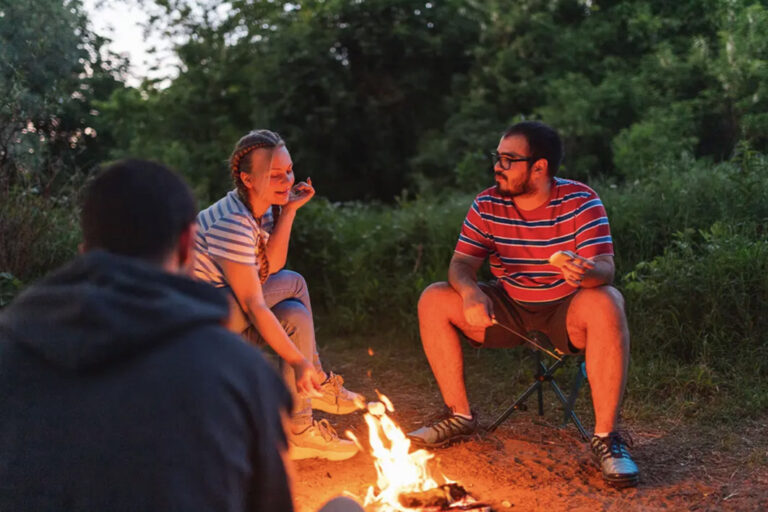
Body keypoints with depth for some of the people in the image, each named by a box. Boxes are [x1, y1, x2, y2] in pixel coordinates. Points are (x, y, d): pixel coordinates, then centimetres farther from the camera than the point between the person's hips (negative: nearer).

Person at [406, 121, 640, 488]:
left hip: (566, 311, -4)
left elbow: (605, 268, -24)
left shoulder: (580, 202, -16)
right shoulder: (487, 206, -5)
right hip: (509, 309, 4)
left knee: (606, 304, -36)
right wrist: (470, 292, -32)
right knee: (433, 300, -12)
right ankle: (460, 416, 1)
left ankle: (605, 437, -26)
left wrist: (587, 272, -50)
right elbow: (461, 263, -7)